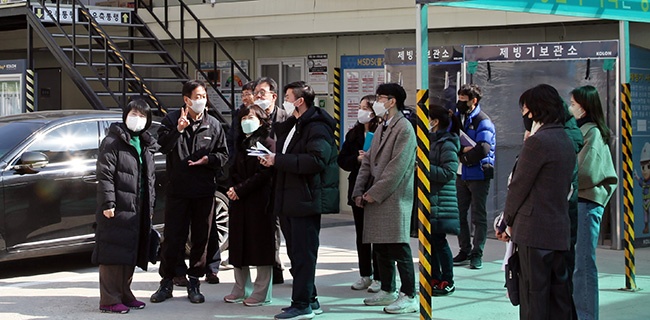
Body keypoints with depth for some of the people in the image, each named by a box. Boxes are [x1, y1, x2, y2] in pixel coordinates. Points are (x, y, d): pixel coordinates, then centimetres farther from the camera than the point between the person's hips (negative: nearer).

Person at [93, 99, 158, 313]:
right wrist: (107, 203, -19)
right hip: (116, 208, -8)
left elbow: (150, 178, 22)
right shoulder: (113, 142, -6)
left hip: (137, 210, 8)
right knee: (113, 252, -7)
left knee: (130, 253, 13)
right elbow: (105, 175, -12)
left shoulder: (146, 145, 17)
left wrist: (150, 206, 18)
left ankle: (124, 294, 23)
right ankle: (109, 300, -6)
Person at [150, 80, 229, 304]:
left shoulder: (213, 125, 6)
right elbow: (162, 146, -10)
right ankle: (167, 282, 12)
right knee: (172, 238, 1)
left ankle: (194, 282, 17)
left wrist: (209, 159, -10)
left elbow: (224, 155, 9)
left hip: (204, 191, 2)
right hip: (177, 189, -2)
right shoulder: (172, 120, 1)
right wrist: (178, 130, -24)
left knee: (201, 239, 7)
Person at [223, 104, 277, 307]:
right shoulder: (241, 144, 17)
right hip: (239, 201, 7)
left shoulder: (267, 143, -6)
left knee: (261, 244, -2)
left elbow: (264, 174, -14)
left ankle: (262, 292, 3)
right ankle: (241, 288, 18)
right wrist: (232, 189, -2)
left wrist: (240, 190, -15)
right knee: (239, 245, 9)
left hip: (260, 201, -7)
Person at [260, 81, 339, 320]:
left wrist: (278, 160, -21)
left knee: (303, 254, -6)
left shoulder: (317, 127, -13)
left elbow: (316, 161, -25)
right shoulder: (292, 125, 19)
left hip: (306, 199, -10)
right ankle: (310, 300, 23)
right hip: (290, 200, 10)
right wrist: (272, 159, 5)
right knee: (296, 253, 14)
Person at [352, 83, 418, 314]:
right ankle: (388, 291, 24)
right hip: (374, 198, 9)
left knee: (399, 249, -8)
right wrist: (359, 191, 5)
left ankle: (409, 297, -4)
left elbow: (397, 167, -17)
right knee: (380, 248, 13)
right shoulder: (382, 128, 17)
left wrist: (374, 193, -15)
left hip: (394, 199, -9)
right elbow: (368, 162, 17)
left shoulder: (404, 128, -10)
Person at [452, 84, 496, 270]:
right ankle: (464, 251, 18)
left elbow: (483, 149, -22)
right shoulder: (457, 118, 10)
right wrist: (464, 149, -13)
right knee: (459, 214, 9)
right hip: (461, 174, 6)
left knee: (478, 216, 0)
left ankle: (477, 254, 6)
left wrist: (462, 156, -12)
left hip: (478, 174, -6)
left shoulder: (483, 122, -11)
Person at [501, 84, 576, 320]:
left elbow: (518, 186, -11)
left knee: (533, 294, -5)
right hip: (560, 230, 9)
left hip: (535, 230, -9)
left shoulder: (538, 141, -14)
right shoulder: (566, 142, 14)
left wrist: (508, 221, 3)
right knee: (559, 292, 11)